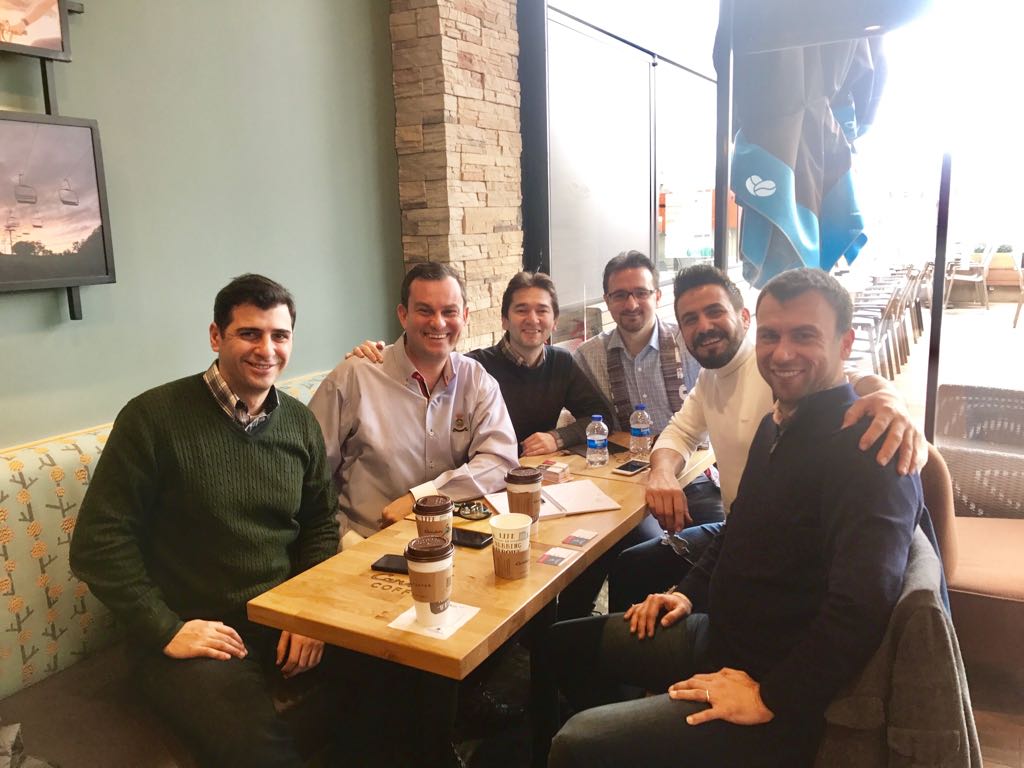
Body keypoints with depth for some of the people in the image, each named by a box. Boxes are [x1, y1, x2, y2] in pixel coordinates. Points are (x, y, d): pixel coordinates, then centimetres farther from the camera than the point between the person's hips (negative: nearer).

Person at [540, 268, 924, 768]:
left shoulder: (867, 450, -24)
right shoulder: (777, 424, 8)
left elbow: (862, 607, -32)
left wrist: (771, 699, -26)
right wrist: (691, 593, 11)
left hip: (784, 700, -9)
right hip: (718, 634, 9)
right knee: (565, 644, 18)